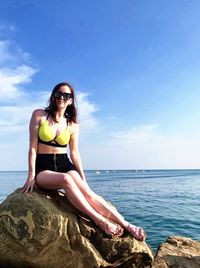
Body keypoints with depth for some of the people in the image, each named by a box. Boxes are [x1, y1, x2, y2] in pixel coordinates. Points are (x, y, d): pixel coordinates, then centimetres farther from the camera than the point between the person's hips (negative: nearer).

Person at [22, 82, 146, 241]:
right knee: (66, 179, -36)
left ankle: (126, 225, -26)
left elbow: (74, 153, 7)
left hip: (64, 165, 2)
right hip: (43, 168, -2)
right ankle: (100, 221, -34)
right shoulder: (39, 115, 0)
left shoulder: (73, 125, 7)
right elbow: (33, 147, -4)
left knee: (87, 192, -25)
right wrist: (31, 175, -12)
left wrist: (83, 178, -1)